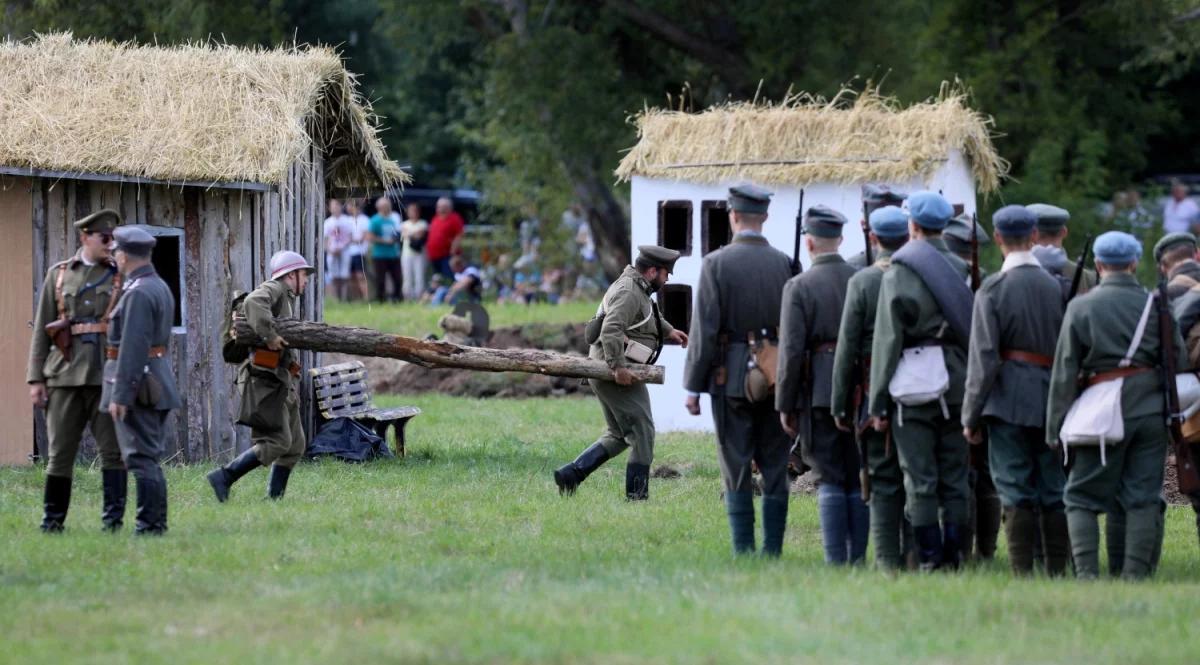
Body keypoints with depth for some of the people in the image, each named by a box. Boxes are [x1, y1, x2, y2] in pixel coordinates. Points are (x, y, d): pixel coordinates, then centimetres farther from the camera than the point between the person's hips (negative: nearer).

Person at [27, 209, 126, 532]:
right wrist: (35, 378, 3)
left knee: (113, 449, -4)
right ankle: (53, 519, 12)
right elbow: (41, 330, 10)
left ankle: (113, 518, -1)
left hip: (109, 376, -1)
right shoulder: (58, 274, 10)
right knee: (60, 451, 3)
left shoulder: (122, 276, 8)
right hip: (66, 375, 1)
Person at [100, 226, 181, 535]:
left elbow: (132, 347, -22)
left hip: (137, 381, -10)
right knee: (150, 459, 13)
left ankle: (148, 526, -10)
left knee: (141, 459, -9)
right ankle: (157, 523, 15)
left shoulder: (138, 293, -16)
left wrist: (120, 395, -22)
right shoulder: (160, 287, 15)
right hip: (158, 379, 10)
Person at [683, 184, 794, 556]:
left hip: (731, 376, -3)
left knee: (737, 470, 2)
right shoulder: (784, 264, 2)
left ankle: (743, 552, 0)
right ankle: (772, 550, 6)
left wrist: (693, 386, -3)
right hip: (778, 380, 3)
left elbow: (704, 329, -9)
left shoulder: (716, 264, -8)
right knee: (775, 467, 8)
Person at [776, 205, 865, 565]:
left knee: (830, 480, 0)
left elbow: (791, 351, -11)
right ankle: (857, 559, 10)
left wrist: (785, 404, -4)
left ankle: (835, 562, -4)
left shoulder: (799, 287, -7)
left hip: (819, 390, -3)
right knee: (858, 480, 10)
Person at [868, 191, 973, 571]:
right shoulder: (961, 271, 6)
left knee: (920, 482, -2)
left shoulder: (898, 275, -6)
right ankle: (953, 557, 7)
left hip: (914, 386, -4)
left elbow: (887, 341, -6)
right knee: (955, 479, 8)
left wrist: (878, 403, -2)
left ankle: (929, 560, -4)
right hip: (957, 382, 4)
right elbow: (978, 332, 7)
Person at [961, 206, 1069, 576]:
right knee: (1055, 493, 8)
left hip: (1009, 401, -4)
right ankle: (1057, 573, 10)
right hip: (1053, 402, 4)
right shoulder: (1058, 286, 3)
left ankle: (1023, 575, -5)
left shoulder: (992, 289, -8)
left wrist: (971, 417, -4)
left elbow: (983, 359, -10)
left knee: (1016, 492, -2)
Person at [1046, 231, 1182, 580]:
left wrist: (1057, 429, 2)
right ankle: (1135, 575, -1)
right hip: (1151, 411, 2)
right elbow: (1178, 363, 8)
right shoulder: (1155, 305, 4)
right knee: (1143, 498, 5)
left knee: (1082, 497, 4)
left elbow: (1064, 373, -2)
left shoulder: (1081, 307, -2)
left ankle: (1086, 574, -9)